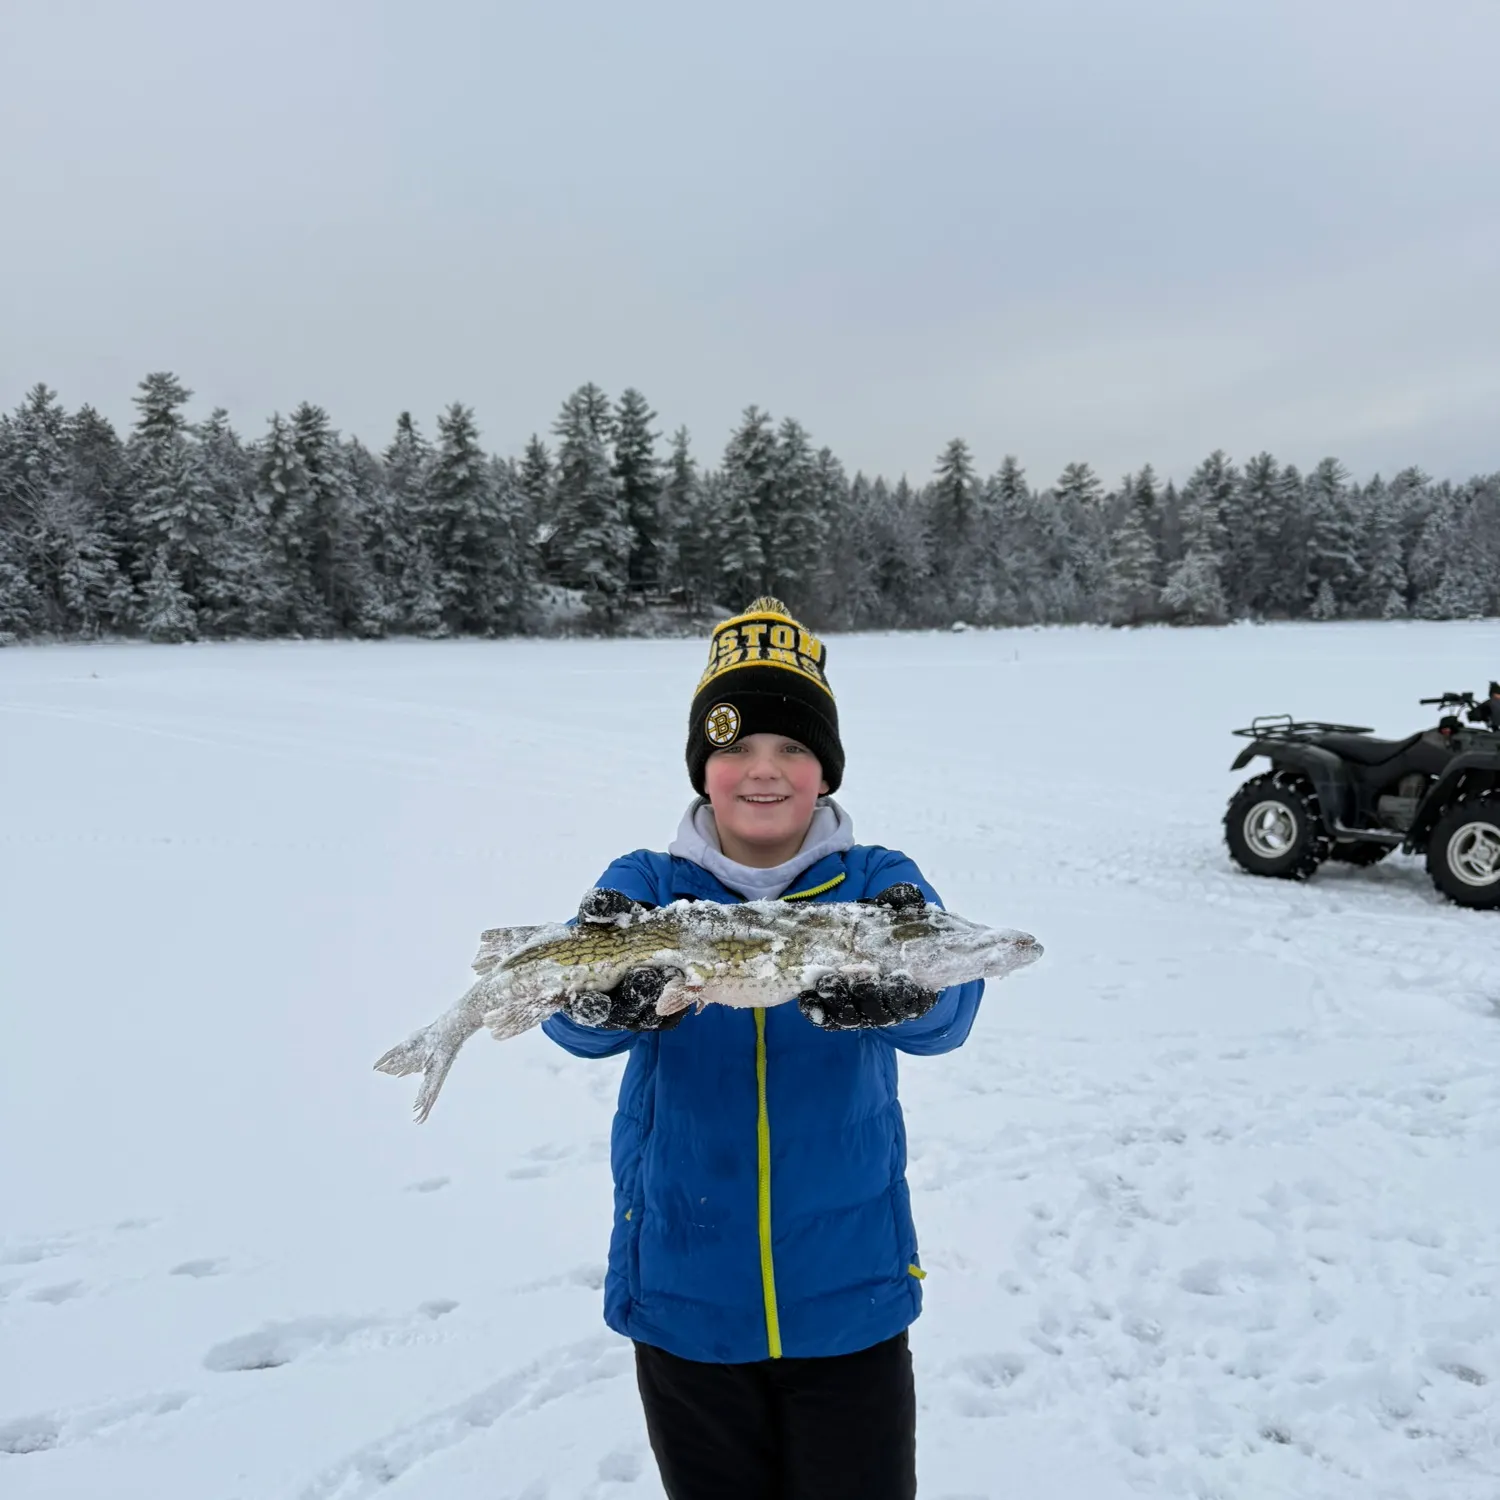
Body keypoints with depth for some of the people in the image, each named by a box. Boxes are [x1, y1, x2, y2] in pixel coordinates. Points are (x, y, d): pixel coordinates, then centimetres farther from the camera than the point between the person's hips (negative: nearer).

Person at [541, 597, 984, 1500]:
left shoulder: (879, 880, -6)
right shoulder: (647, 882, -4)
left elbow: (947, 1010, -24)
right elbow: (571, 1012, -22)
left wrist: (897, 988, -47)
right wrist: (607, 995, -46)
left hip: (850, 1299, 0)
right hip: (685, 1300, 1)